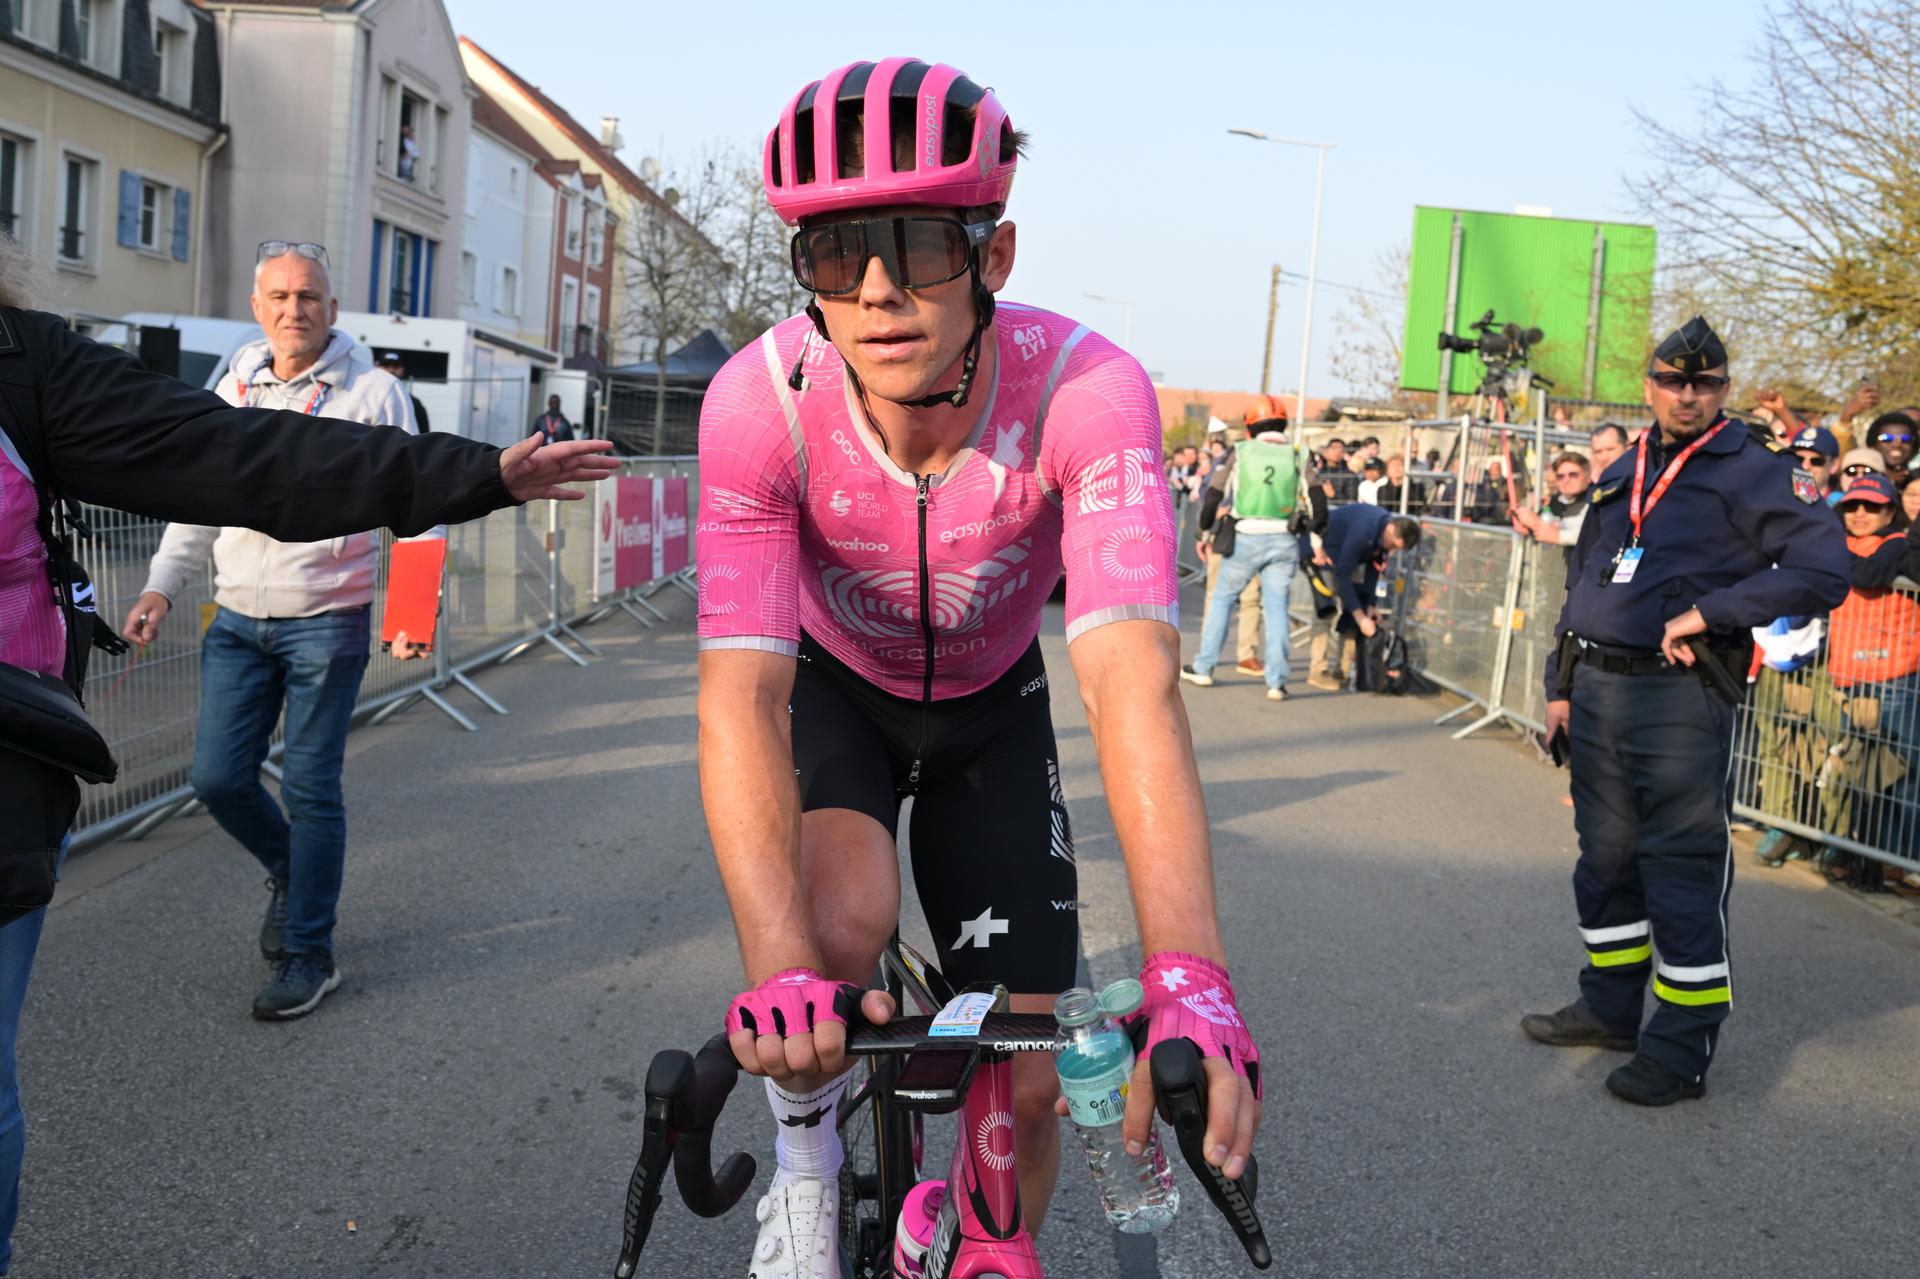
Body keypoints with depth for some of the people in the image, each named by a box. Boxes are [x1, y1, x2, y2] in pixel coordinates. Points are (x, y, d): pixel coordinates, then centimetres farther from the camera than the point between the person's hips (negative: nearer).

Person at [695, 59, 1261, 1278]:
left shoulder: (1086, 389, -34)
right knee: (843, 923, -32)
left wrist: (1188, 979, -57)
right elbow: (741, 692, -37)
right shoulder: (763, 401, -32)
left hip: (992, 706, 1)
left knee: (1030, 1082, -2)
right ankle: (807, 1147, 1)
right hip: (834, 686, 0)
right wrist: (779, 971, -51)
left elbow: (1132, 680, -45)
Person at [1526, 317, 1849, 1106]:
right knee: (1606, 858, 14)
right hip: (1596, 690, 7)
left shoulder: (1753, 472, -4)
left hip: (1679, 697, -6)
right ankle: (1611, 1007, 28)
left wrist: (1707, 610, -19)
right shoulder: (1620, 478, 15)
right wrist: (1561, 686, 15)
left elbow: (1824, 569, -15)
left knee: (1682, 872, -3)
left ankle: (1682, 1046, 6)